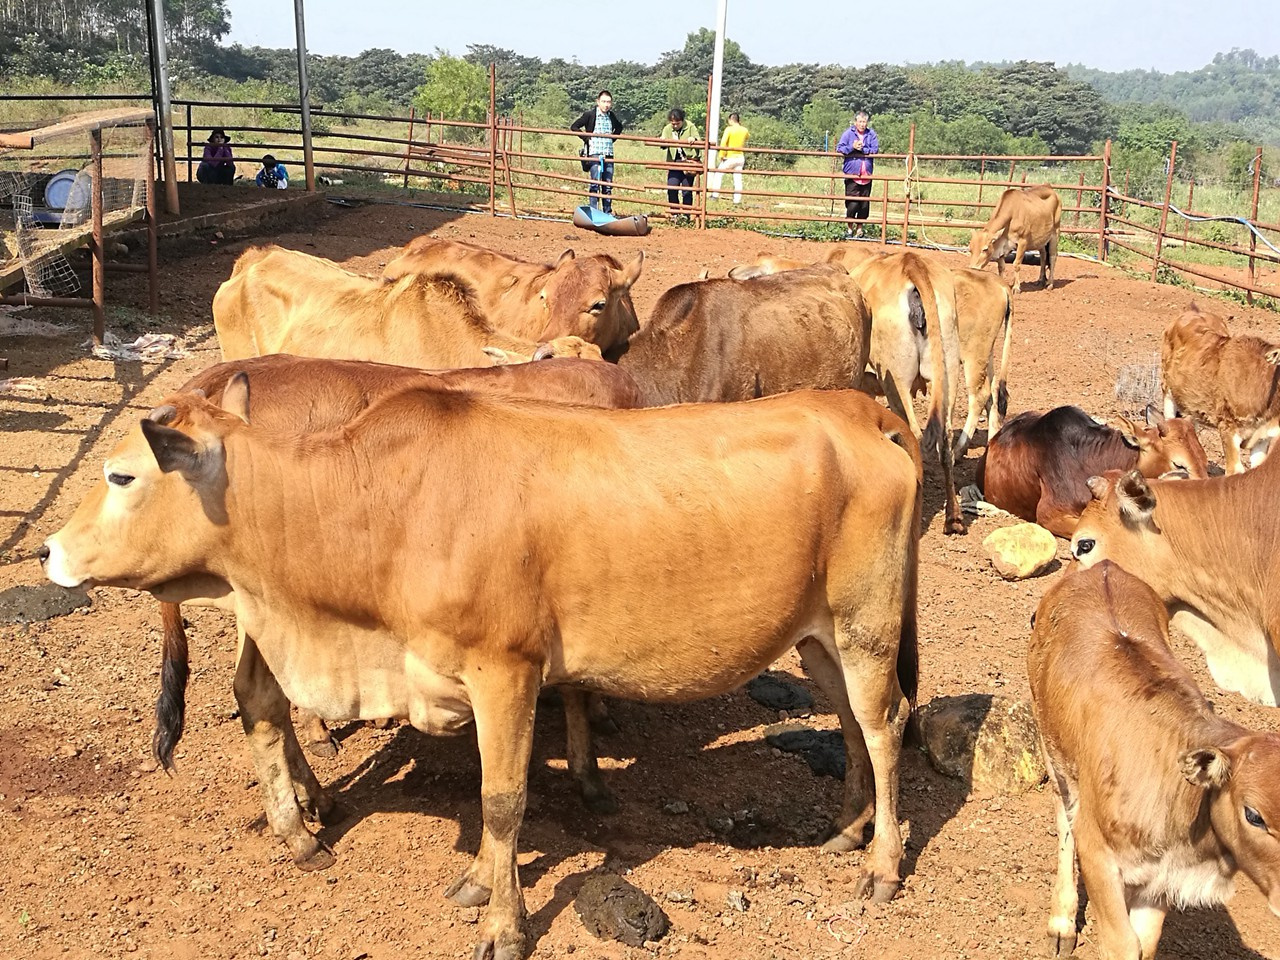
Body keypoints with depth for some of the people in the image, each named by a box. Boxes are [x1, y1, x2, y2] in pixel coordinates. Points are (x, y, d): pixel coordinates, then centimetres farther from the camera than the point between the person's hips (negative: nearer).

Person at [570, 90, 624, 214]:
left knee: (608, 186, 7)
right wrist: (586, 139, -5)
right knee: (595, 184, -9)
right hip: (594, 154, -5)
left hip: (608, 155, 5)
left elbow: (619, 127, 30)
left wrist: (613, 138, 14)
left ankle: (608, 213, 13)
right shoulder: (590, 115, -4)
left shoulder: (613, 116, 9)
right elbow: (574, 127, -1)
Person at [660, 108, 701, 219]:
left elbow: (699, 141, -4)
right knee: (671, 188, -8)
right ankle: (675, 213, 6)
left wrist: (694, 139, -27)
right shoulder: (667, 129, 7)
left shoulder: (691, 127, -1)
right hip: (674, 163, 2)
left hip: (689, 162, -2)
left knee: (687, 191, 1)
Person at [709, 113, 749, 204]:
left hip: (730, 158, -5)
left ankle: (715, 194, 0)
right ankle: (737, 199, 4)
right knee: (738, 179, 6)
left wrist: (722, 155, -11)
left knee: (718, 174, 7)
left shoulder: (729, 129, -10)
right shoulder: (744, 130, 5)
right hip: (740, 158, 5)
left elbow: (723, 143, -17)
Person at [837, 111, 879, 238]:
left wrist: (862, 149, -17)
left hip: (866, 175, 3)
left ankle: (859, 228, 19)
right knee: (852, 203, -5)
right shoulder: (848, 133, 0)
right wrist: (852, 147, -19)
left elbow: (875, 150, -4)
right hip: (851, 174, -3)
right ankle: (850, 228, 11)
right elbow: (839, 149, -5)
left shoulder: (871, 134, 6)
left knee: (864, 203, 6)